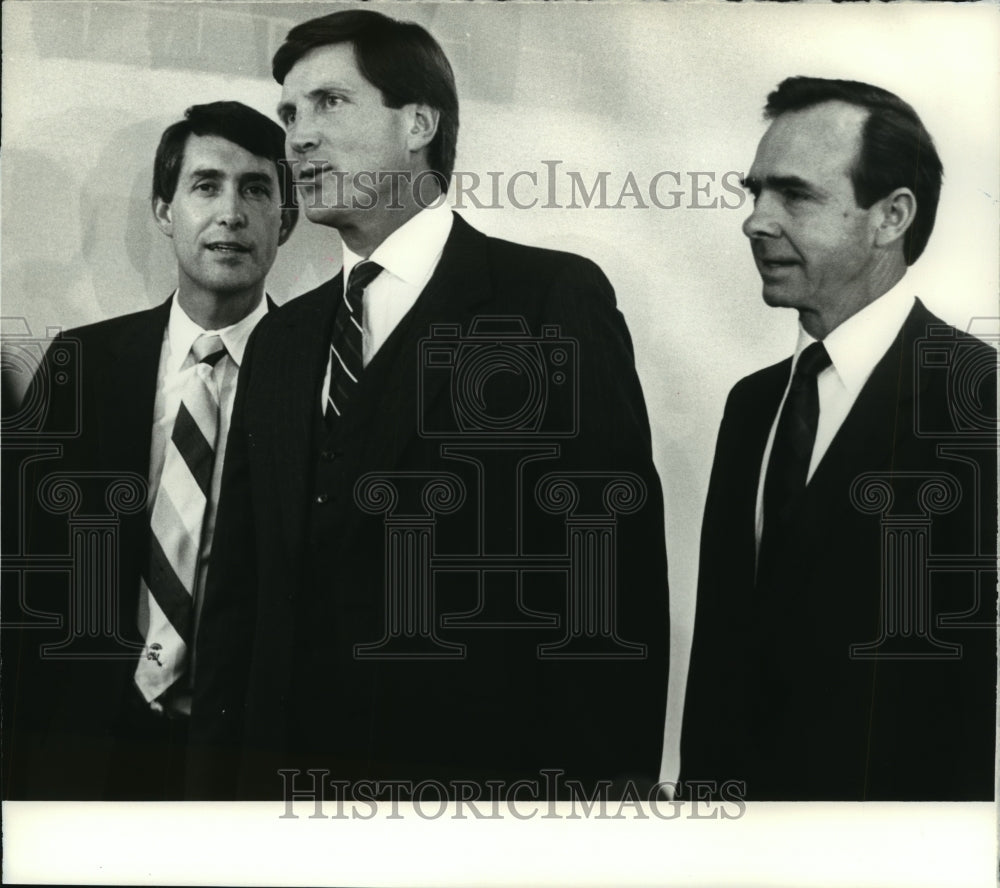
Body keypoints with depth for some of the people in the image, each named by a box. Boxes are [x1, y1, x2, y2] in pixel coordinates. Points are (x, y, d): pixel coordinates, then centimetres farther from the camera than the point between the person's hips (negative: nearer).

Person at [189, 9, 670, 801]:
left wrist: (601, 789, -14)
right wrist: (216, 778, 5)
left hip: (480, 776, -5)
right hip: (285, 772, 5)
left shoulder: (557, 299, -6)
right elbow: (242, 592, 11)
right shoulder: (280, 342, 12)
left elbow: (617, 585, -11)